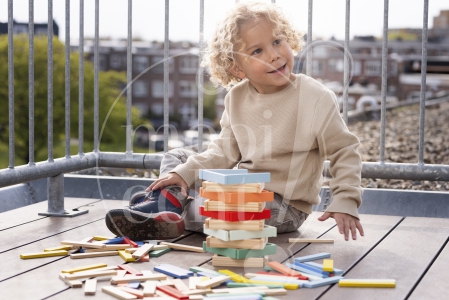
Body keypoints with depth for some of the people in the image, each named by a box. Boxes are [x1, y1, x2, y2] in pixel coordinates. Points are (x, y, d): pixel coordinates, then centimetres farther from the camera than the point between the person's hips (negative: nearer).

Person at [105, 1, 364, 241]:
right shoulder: (236, 98, 1)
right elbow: (225, 153, 8)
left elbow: (345, 152, -10)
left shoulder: (316, 98, -16)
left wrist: (345, 203, -20)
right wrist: (184, 173, -6)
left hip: (283, 206, -7)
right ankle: (169, 199, -21)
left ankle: (172, 217, -16)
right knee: (176, 157, 7)